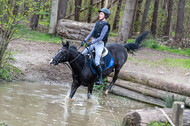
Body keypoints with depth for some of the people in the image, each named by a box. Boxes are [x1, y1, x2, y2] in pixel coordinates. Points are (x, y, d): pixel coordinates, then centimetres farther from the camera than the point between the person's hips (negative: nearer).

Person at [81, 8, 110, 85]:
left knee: (96, 62, -17)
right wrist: (85, 40, 5)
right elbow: (92, 33, 15)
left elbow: (101, 37, -18)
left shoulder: (105, 25, -11)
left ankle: (100, 79, -6)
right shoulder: (97, 23, 12)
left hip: (100, 44, -8)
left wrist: (92, 42, -24)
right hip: (93, 42, 8)